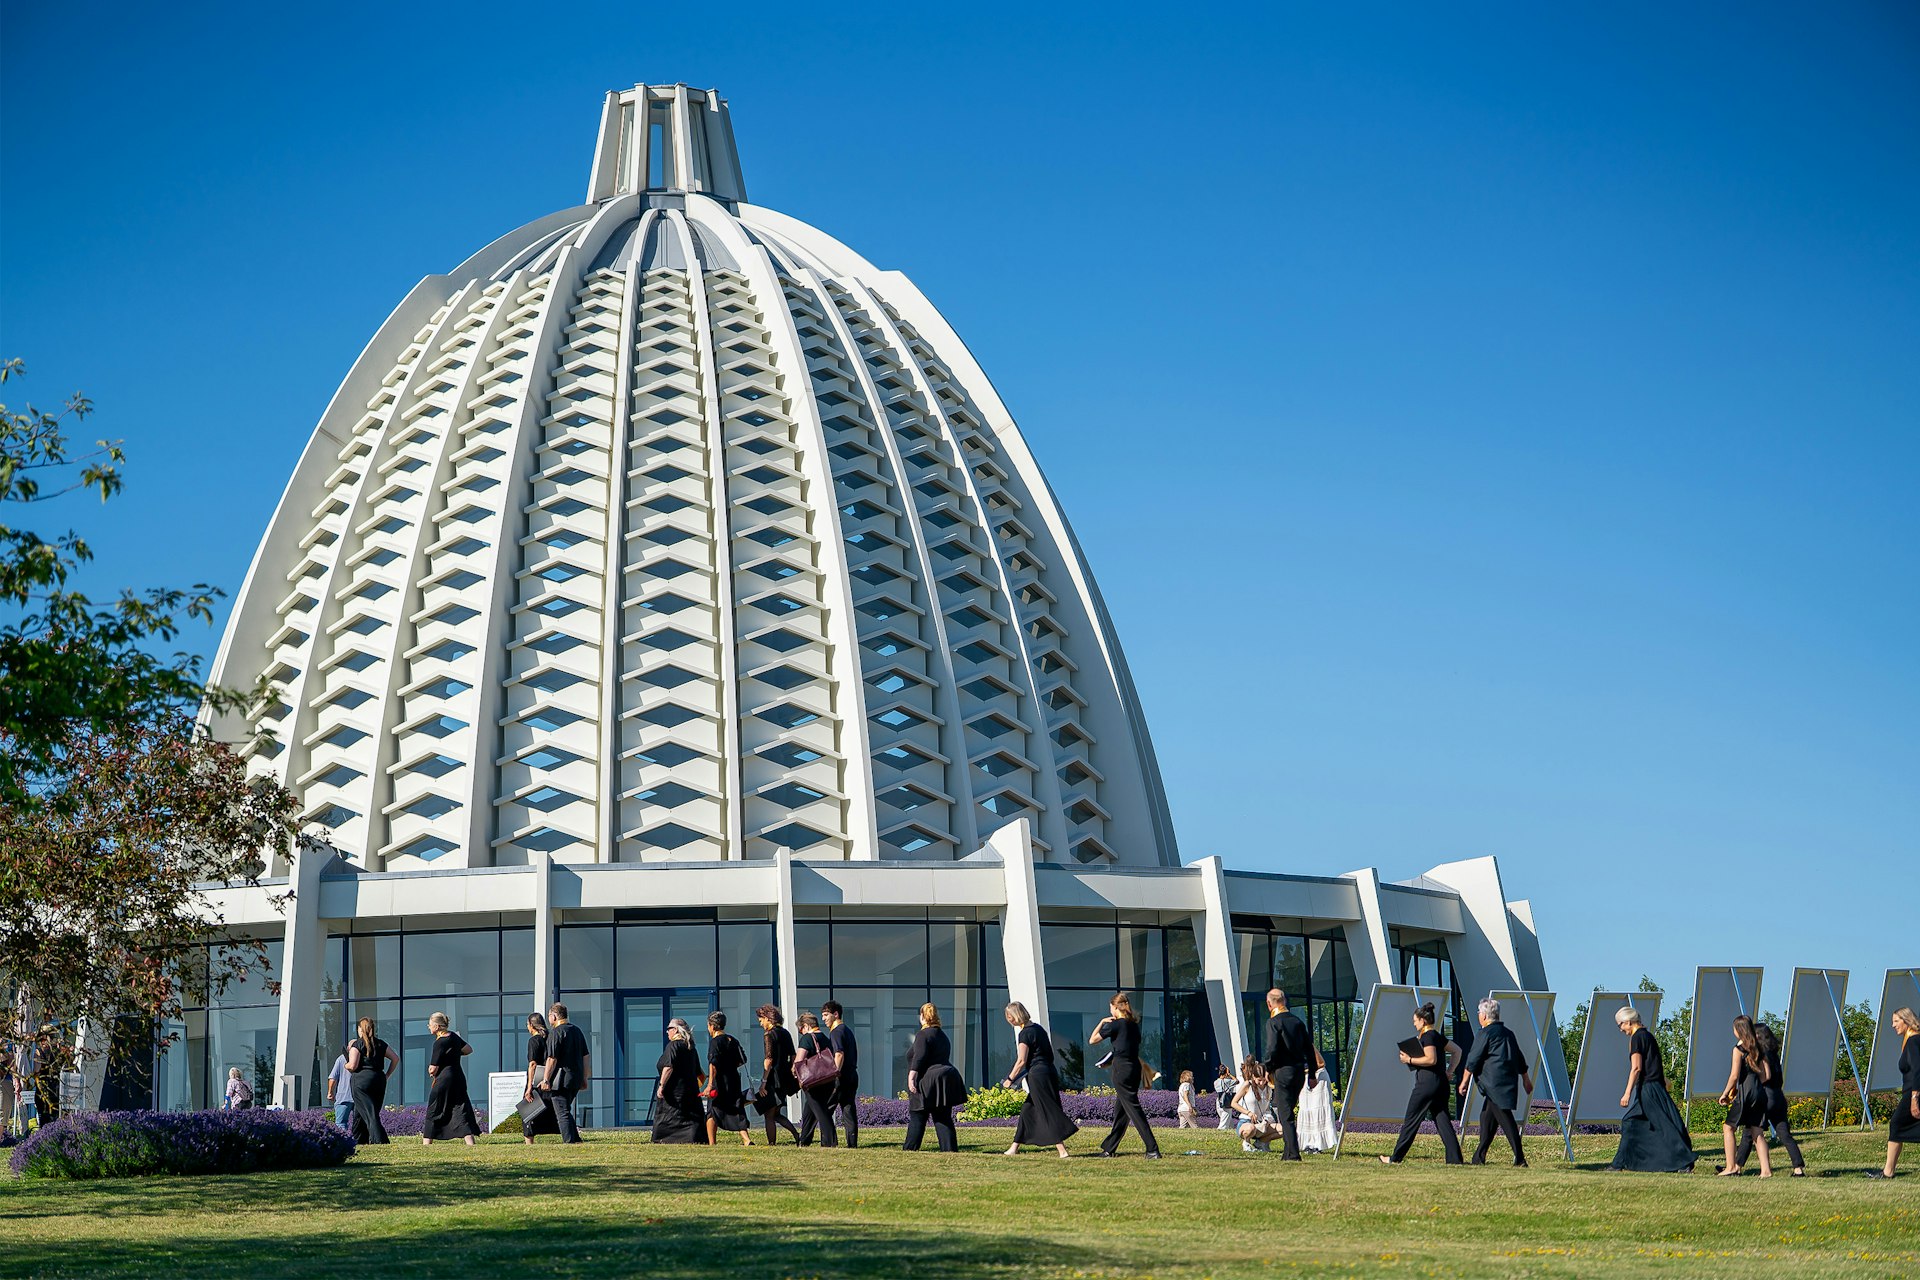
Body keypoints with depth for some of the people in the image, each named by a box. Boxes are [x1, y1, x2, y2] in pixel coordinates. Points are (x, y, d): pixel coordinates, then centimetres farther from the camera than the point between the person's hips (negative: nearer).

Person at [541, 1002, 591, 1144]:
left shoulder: (555, 1032, -11)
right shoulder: (577, 1030, 14)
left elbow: (552, 1059, -16)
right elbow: (586, 1056, 16)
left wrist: (545, 1080, -11)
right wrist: (584, 1078, 21)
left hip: (561, 1079, -8)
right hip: (576, 1079, 8)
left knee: (562, 1113, -3)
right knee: (566, 1110, 18)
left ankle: (569, 1142, -6)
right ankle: (576, 1139, 13)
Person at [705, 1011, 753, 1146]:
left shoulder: (715, 1041, -10)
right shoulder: (733, 1040, 11)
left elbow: (713, 1064, -20)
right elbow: (743, 1060, 16)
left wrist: (710, 1084, -24)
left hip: (719, 1083, -6)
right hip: (734, 1081, 6)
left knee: (712, 1113, 5)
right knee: (737, 1111, 5)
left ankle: (712, 1143, 3)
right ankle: (746, 1139, -9)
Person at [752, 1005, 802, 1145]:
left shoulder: (769, 1034, -12)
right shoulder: (785, 1033, 12)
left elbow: (768, 1060, -18)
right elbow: (793, 1056, 16)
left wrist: (763, 1082, -17)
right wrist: (791, 1075, 21)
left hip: (773, 1080, -8)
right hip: (785, 1079, 8)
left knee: (769, 1115, 0)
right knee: (775, 1114, 17)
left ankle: (771, 1144, -1)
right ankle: (797, 1135, 5)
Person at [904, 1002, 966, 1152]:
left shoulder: (923, 1035, -9)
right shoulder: (942, 1036, 19)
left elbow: (919, 1057, -19)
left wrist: (911, 1077, -20)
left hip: (927, 1082, -8)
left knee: (917, 1118, 0)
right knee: (944, 1118, 4)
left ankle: (910, 1149, 4)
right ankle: (950, 1148, -3)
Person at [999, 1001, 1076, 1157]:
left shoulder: (1025, 1033, -14)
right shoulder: (1038, 1028, 13)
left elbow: (1021, 1061, -17)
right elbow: (1050, 1052, 19)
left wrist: (1010, 1079, -8)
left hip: (1037, 1075, -9)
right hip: (1049, 1071, 9)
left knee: (1048, 1113, -7)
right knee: (1027, 1110, 16)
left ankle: (1062, 1150, -10)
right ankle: (1014, 1148, 23)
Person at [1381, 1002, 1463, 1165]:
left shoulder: (1427, 1036, -11)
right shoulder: (1438, 1036, 16)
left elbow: (1431, 1059, -22)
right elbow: (1457, 1050, 23)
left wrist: (1410, 1060, -15)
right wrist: (1449, 1071, 17)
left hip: (1426, 1084, -9)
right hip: (1440, 1083, 9)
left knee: (1411, 1120, -1)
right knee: (1443, 1120, 5)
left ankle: (1395, 1158, 6)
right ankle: (1454, 1158, -4)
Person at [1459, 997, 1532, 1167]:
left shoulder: (1486, 1033, -8)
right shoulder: (1508, 1033, 17)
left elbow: (1473, 1059, -8)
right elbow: (1520, 1058, 24)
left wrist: (1464, 1081, -1)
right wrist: (1526, 1079, 32)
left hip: (1494, 1083, -9)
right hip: (1509, 1081, 9)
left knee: (1505, 1118, -11)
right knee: (1486, 1118, 15)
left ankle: (1520, 1159, -16)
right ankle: (1479, 1157, 18)